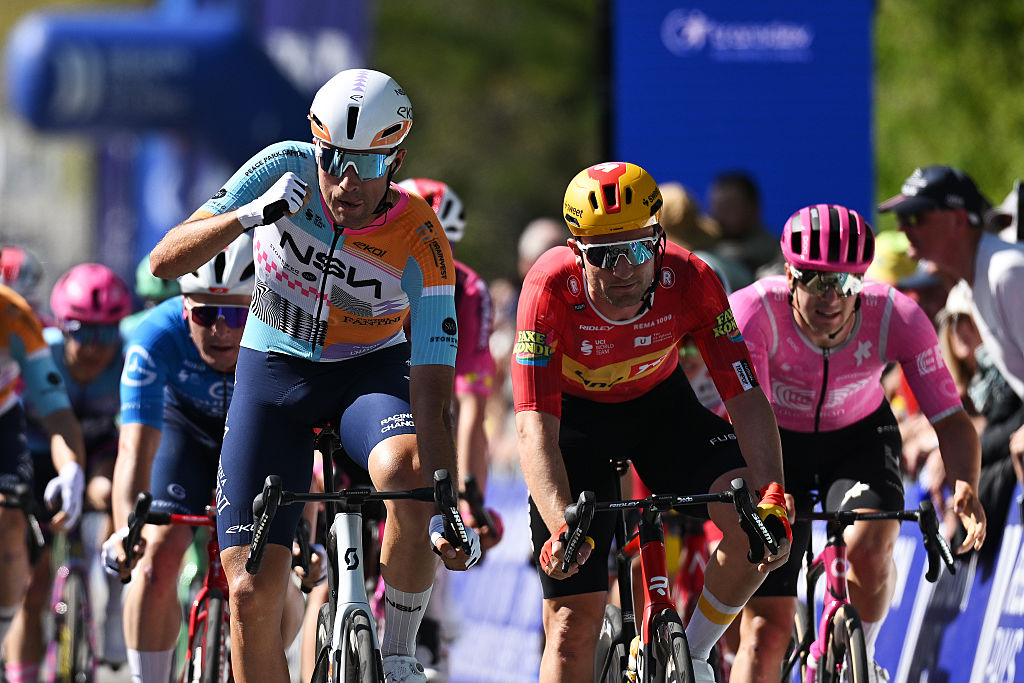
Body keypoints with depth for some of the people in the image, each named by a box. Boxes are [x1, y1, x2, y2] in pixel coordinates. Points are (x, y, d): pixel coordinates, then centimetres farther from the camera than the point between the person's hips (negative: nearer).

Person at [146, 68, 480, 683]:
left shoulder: (422, 246, -25)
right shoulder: (288, 170, -20)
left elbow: (432, 394, -28)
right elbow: (166, 261, -18)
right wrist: (248, 217, -36)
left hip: (373, 372, -2)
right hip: (274, 376, 2)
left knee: (410, 472, -37)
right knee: (252, 596, -10)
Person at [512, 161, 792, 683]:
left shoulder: (690, 281, -28)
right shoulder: (551, 288, -33)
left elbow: (745, 397, -27)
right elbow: (534, 425, -37)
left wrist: (772, 500, -42)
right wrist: (561, 527, -52)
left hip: (659, 403, 2)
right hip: (574, 415, -2)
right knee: (572, 624, -9)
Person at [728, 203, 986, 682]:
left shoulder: (897, 318, -27)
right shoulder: (753, 311, -32)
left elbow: (951, 419, -26)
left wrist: (965, 487, -46)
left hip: (859, 439, 1)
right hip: (779, 444, -1)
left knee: (870, 548, -30)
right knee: (765, 629, -9)